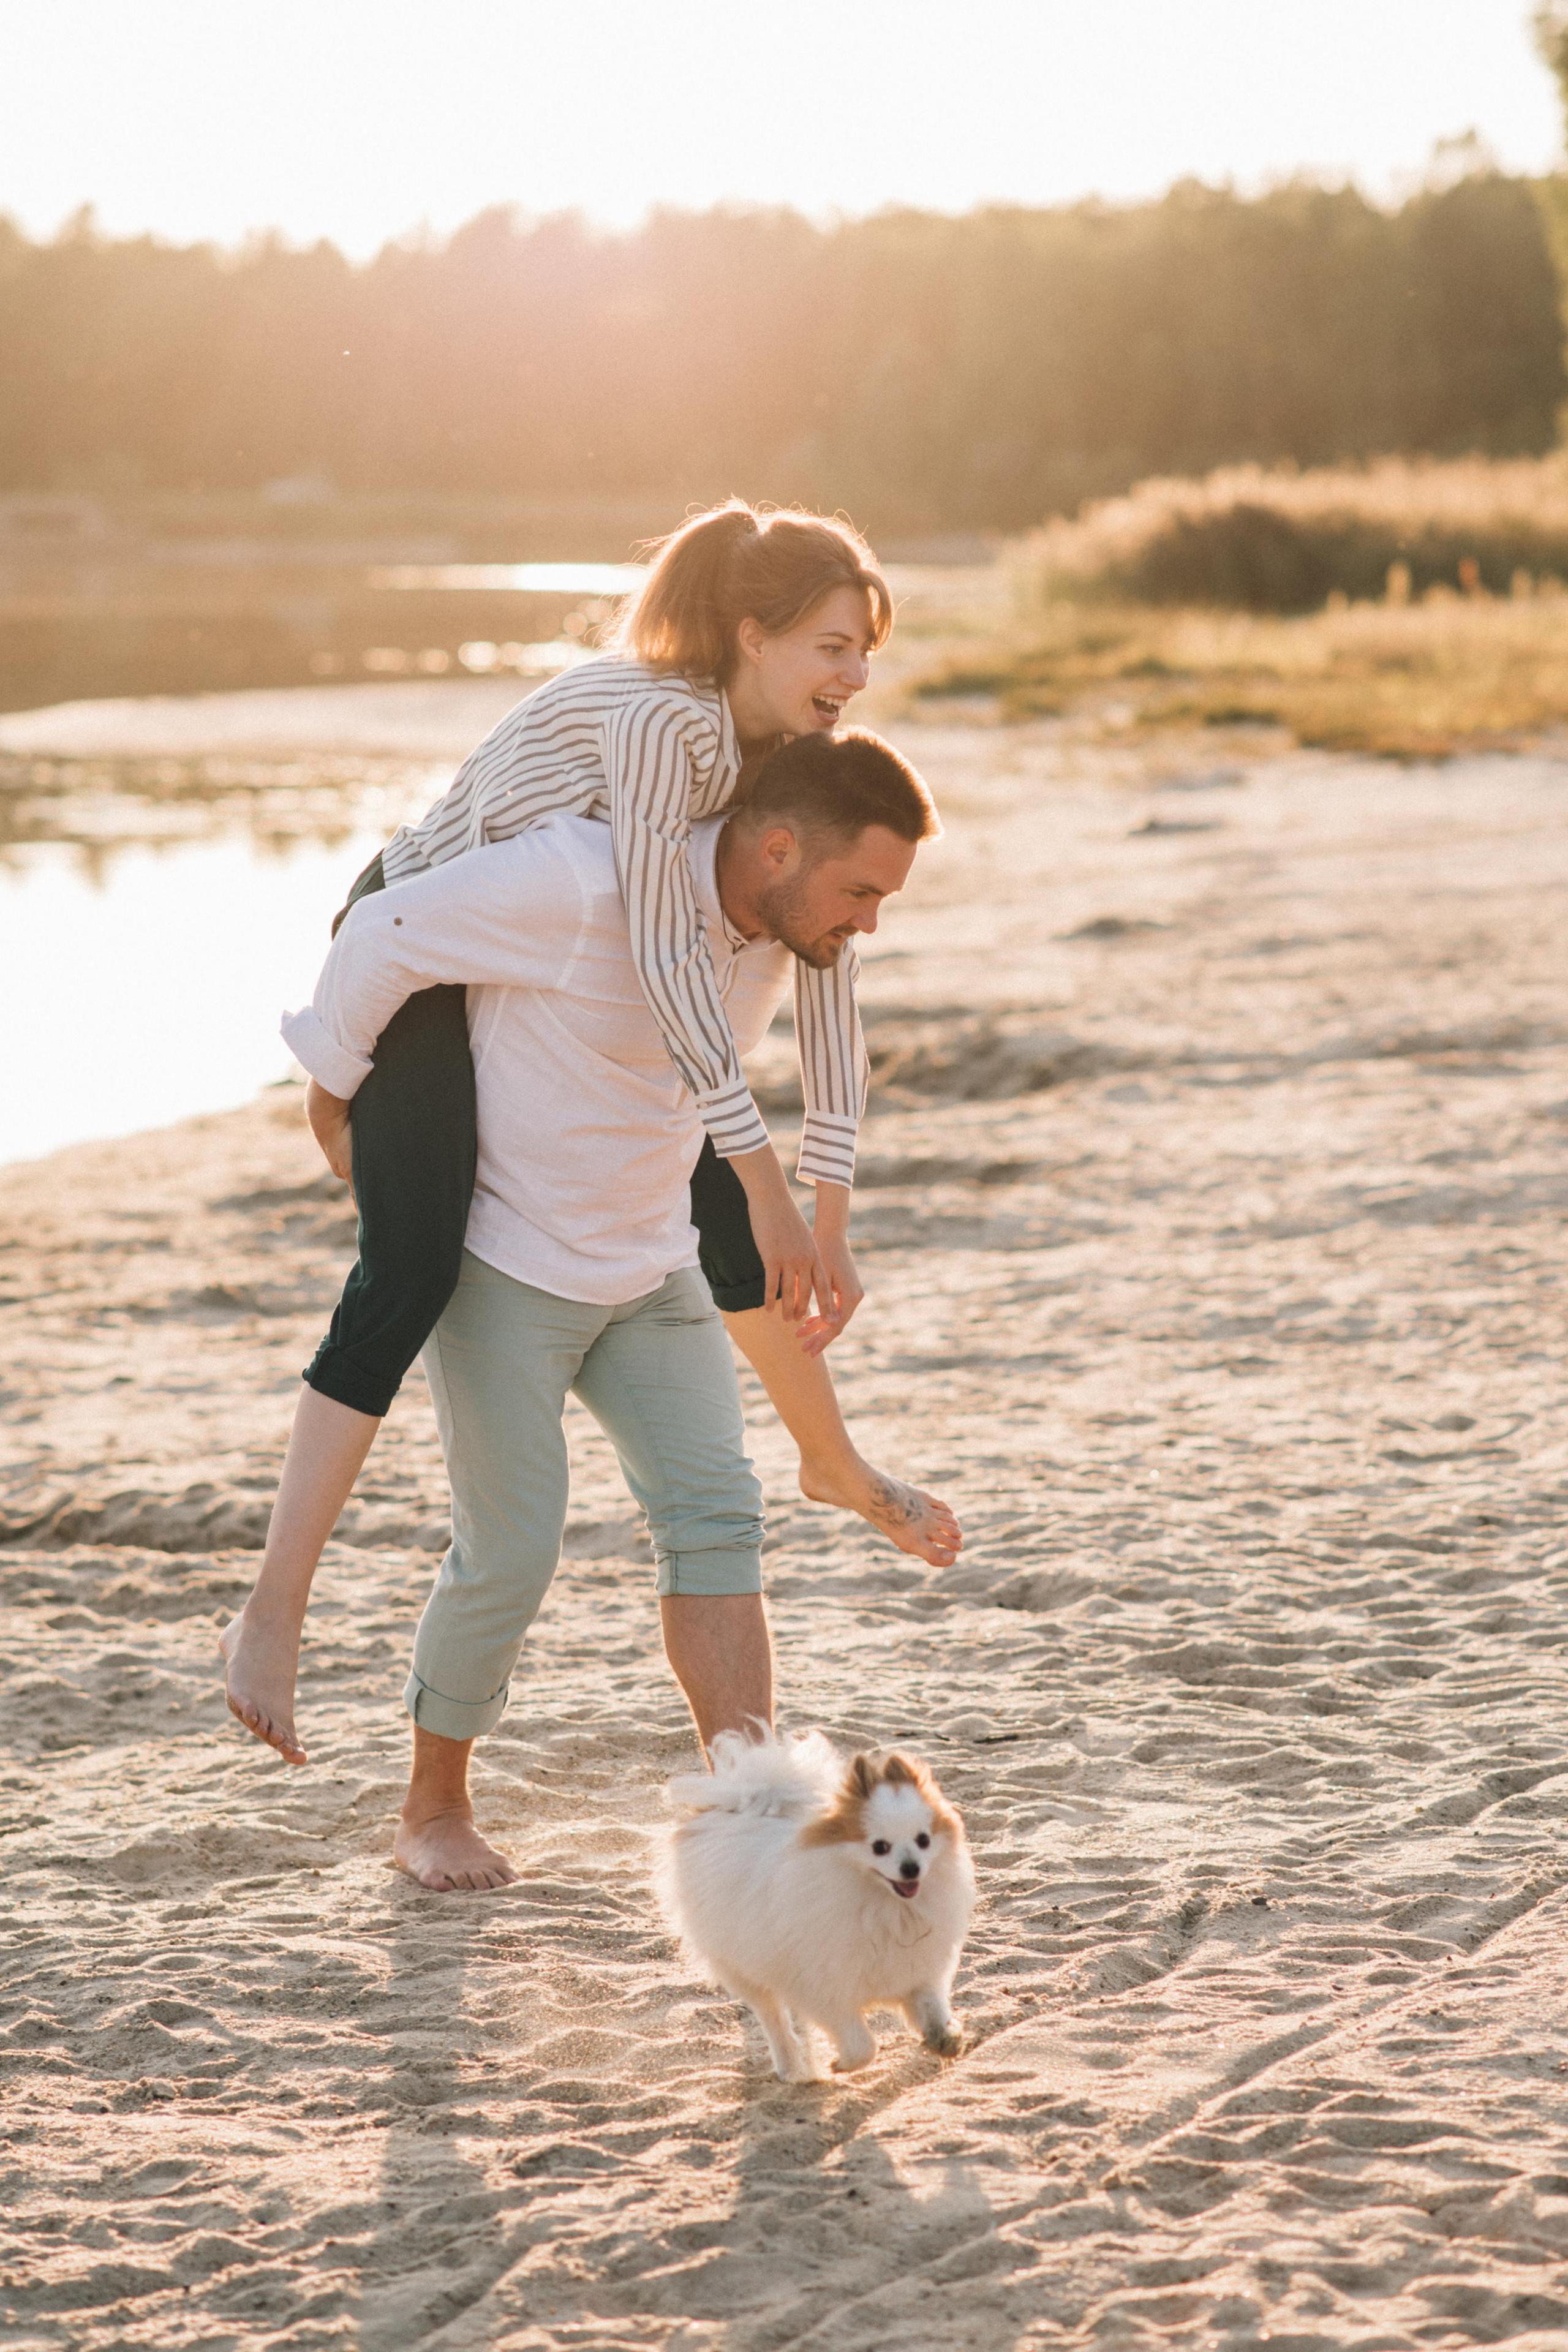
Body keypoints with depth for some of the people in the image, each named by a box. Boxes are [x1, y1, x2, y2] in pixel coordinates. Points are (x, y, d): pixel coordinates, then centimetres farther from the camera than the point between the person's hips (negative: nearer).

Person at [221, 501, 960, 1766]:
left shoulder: (798, 756, -6)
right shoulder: (665, 723, -32)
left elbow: (825, 961, -5)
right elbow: (669, 961, -36)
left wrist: (827, 1214, -8)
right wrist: (772, 1186, -34)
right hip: (417, 955, -9)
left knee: (711, 1195, 16)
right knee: (414, 1270, -24)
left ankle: (833, 1462, 40)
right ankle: (274, 1614, -26)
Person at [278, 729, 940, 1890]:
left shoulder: (779, 930, -4)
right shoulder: (590, 880, -29)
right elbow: (386, 936, -20)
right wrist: (343, 1089, -7)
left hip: (648, 1261, 6)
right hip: (503, 1259, -6)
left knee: (716, 1518, -9)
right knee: (512, 1550, -4)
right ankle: (434, 1808, 19)